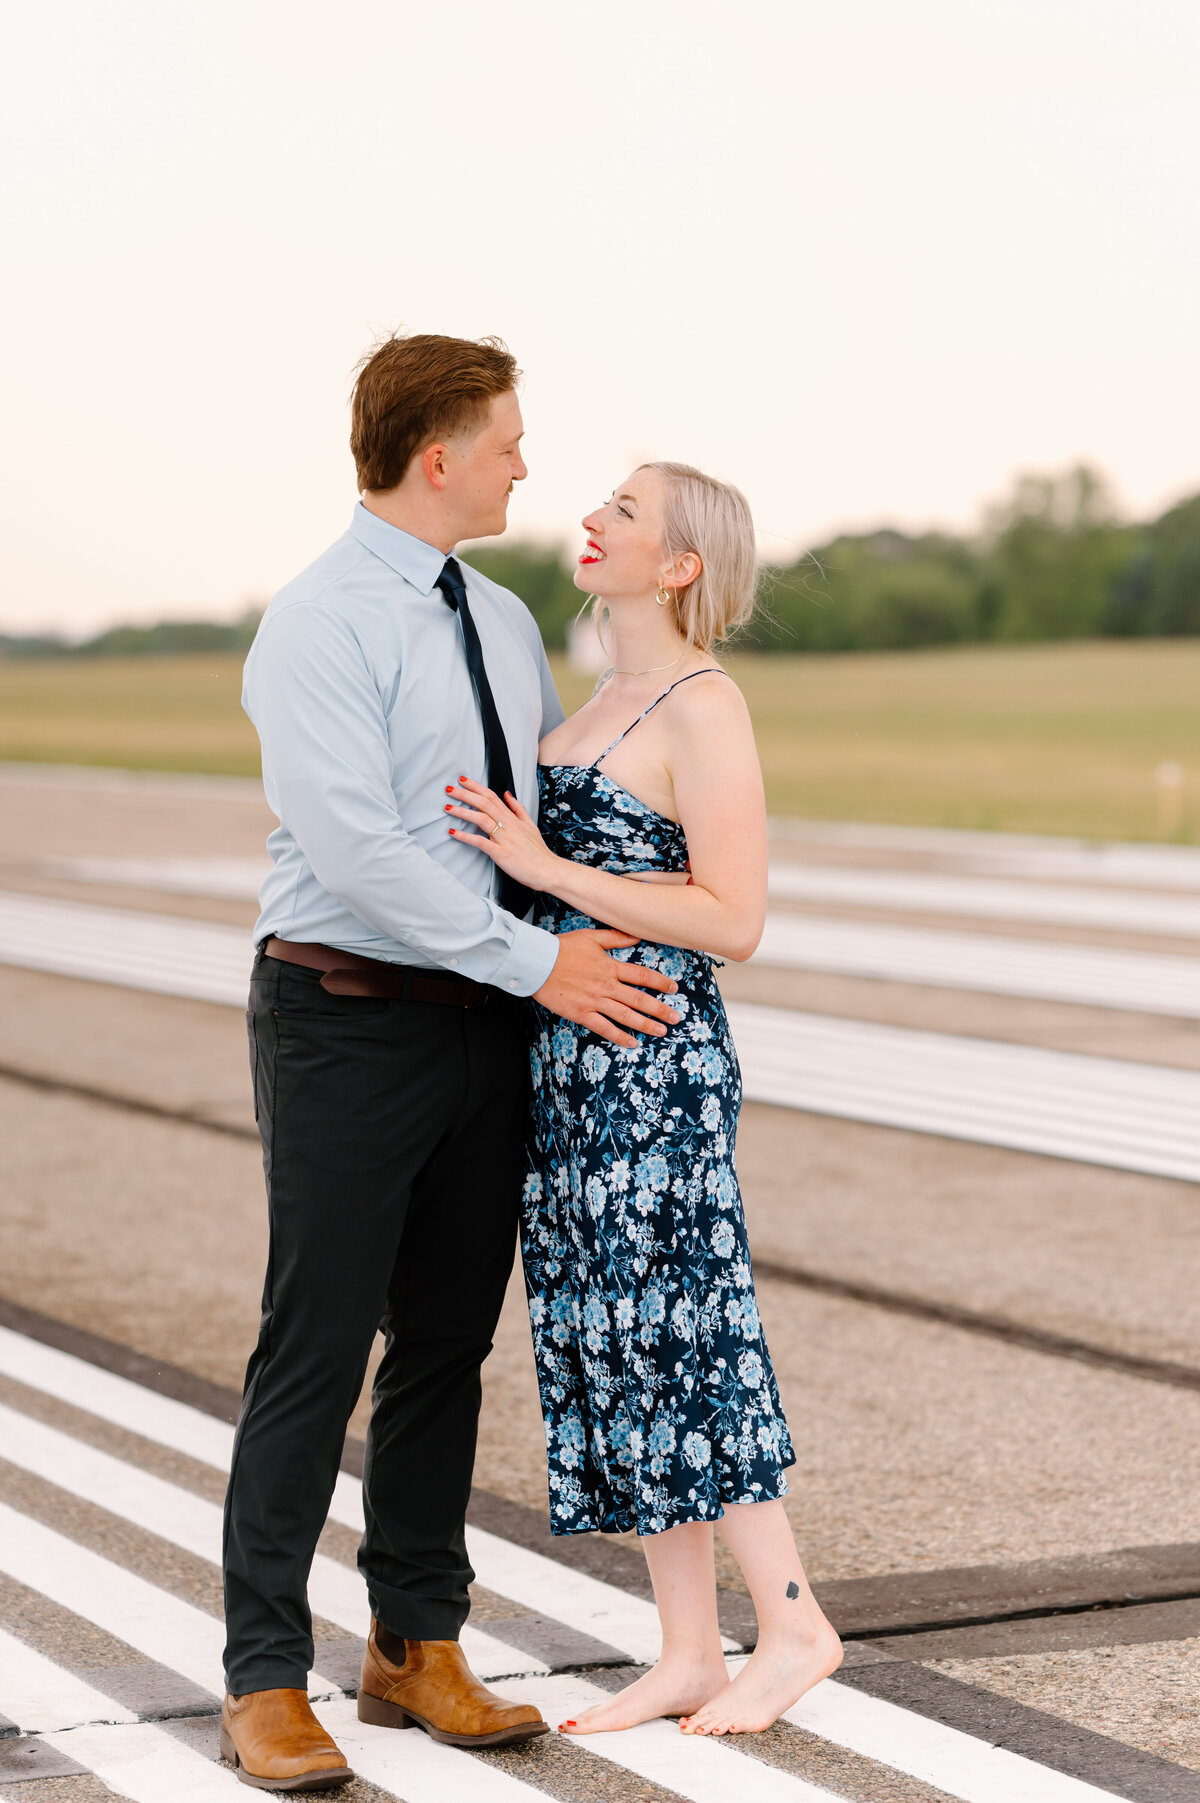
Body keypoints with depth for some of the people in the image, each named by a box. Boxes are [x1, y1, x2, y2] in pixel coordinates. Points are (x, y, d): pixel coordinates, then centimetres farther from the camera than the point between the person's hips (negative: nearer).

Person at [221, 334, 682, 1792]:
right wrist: (538, 963, -19)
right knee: (317, 1351, -3)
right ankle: (266, 1685, 6)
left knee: (449, 1342, 12)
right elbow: (357, 851, -20)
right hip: (348, 1022, -7)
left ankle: (418, 1648, 23)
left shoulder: (502, 622, 13)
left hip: (484, 1023, 7)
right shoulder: (319, 624, -12)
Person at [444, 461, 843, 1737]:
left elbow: (732, 921, -17)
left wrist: (543, 867, -18)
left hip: (651, 1063, -9)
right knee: (612, 1351, 9)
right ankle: (688, 1657, 15)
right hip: (568, 1060, 9)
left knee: (669, 1343, -4)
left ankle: (794, 1624, 8)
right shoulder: (611, 699, 16)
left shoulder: (705, 708, -11)